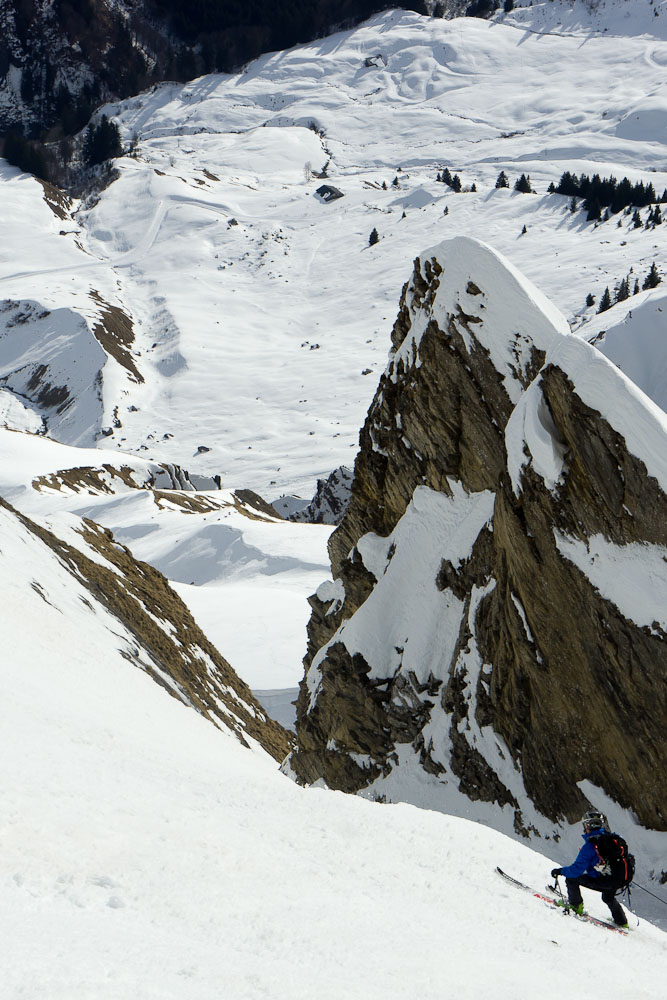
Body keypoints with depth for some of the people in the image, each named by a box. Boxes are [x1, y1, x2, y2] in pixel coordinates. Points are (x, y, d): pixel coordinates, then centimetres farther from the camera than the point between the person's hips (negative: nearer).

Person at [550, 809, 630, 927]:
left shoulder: (590, 846, -16)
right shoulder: (616, 839, 2)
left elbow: (577, 869, -17)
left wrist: (560, 871, -2)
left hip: (602, 882, -7)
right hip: (620, 881, 7)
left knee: (571, 878, 7)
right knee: (608, 898, 39)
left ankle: (575, 905, 19)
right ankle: (621, 921, 47)